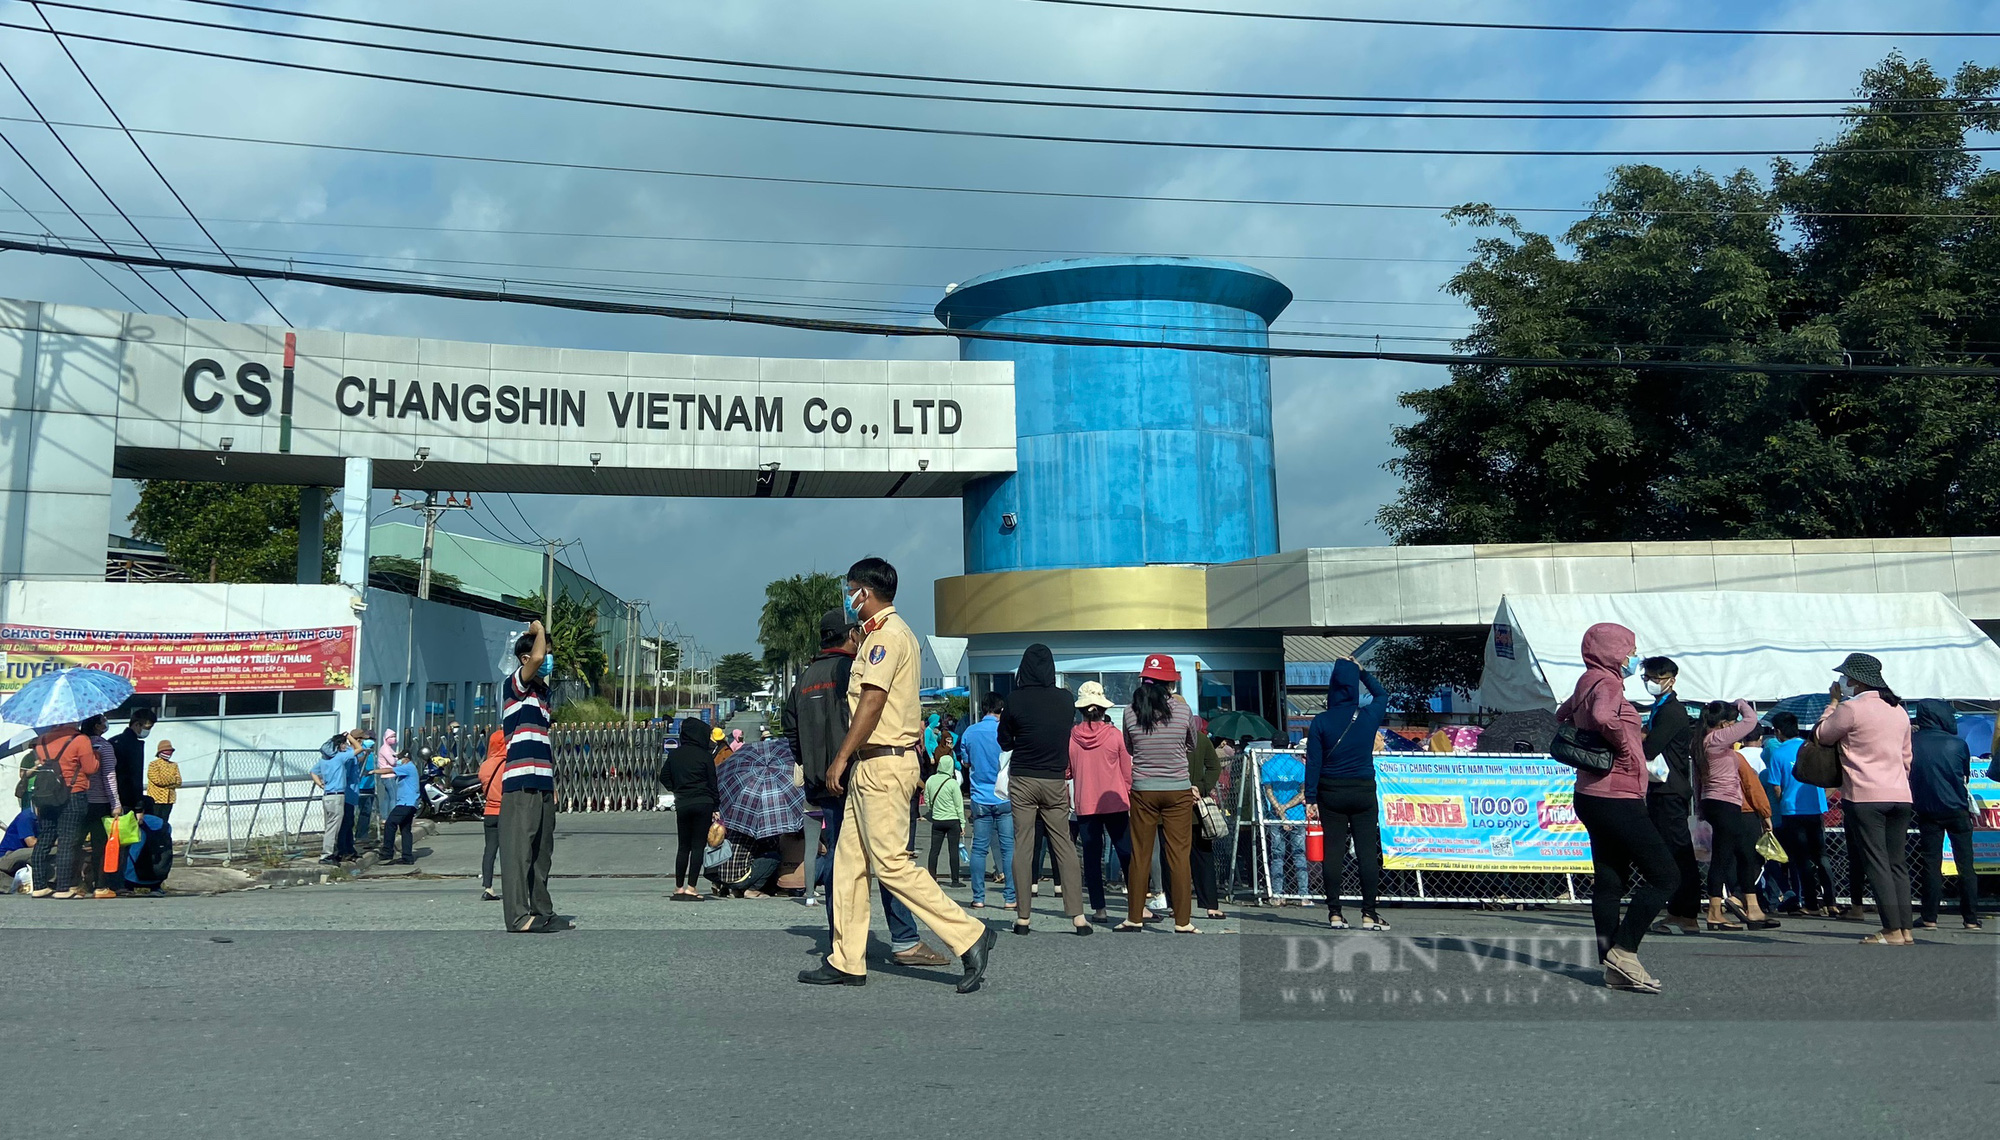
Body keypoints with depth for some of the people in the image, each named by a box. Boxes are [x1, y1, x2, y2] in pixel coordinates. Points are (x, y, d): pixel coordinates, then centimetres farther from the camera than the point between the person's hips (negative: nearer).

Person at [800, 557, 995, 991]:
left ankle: (968, 935, -6)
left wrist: (841, 758, -15)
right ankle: (847, 961, 15)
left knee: (892, 864, -10)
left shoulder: (886, 635, -12)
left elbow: (872, 701, -18)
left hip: (883, 764, -11)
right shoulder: (893, 633, 20)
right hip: (872, 765, 11)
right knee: (849, 860, 11)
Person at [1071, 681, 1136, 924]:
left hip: (1085, 806, 1)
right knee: (1127, 854, 4)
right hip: (1115, 803, -1)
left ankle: (1098, 909, 6)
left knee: (1092, 856, 7)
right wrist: (1130, 800, 12)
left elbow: (1066, 772, 5)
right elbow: (1127, 772, 0)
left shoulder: (1071, 737, -4)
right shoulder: (1115, 734, -5)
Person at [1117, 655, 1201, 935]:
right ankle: (1182, 922, 8)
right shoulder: (1182, 709, -6)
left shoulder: (1131, 712, -4)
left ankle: (1134, 919, 16)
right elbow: (1191, 748, 10)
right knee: (1179, 856, 4)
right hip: (1178, 790, -1)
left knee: (1140, 856, 9)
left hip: (1143, 791, 1)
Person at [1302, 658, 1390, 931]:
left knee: (1333, 851, 3)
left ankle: (1335, 913, 6)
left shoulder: (1321, 721, -5)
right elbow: (1382, 694, 21)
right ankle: (1369, 914, 3)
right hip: (1364, 792, 0)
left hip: (1331, 793, 0)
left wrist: (1312, 799, 0)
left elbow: (1313, 762, -5)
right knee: (1367, 851, 3)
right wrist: (1362, 671, 24)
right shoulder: (1369, 715, -3)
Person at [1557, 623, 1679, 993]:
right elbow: (1603, 717, -35)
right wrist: (1626, 749, -18)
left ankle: (1614, 967, 12)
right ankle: (1623, 952, -7)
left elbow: (1563, 715, 34)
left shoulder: (1588, 682, 16)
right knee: (1664, 876, -6)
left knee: (1609, 881, 9)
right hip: (1617, 798, -10)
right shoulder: (1606, 682, -13)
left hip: (1595, 796, 10)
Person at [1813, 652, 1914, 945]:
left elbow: (1821, 736, 2)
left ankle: (1892, 931, -7)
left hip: (1864, 797, -7)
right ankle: (1906, 930, 11)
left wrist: (1833, 702, 11)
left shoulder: (1850, 708, -11)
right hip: (1900, 797, 7)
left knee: (1876, 863, -5)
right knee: (1897, 863, 11)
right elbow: (1906, 756, 20)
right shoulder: (1899, 710, 14)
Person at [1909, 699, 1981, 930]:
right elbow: (1966, 775, 9)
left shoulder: (1911, 742, -8)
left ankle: (1929, 917, 3)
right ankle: (1971, 918, 9)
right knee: (1965, 864, 7)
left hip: (1927, 810, 0)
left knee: (1931, 864, 4)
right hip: (1957, 810, 0)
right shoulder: (1957, 744, -7)